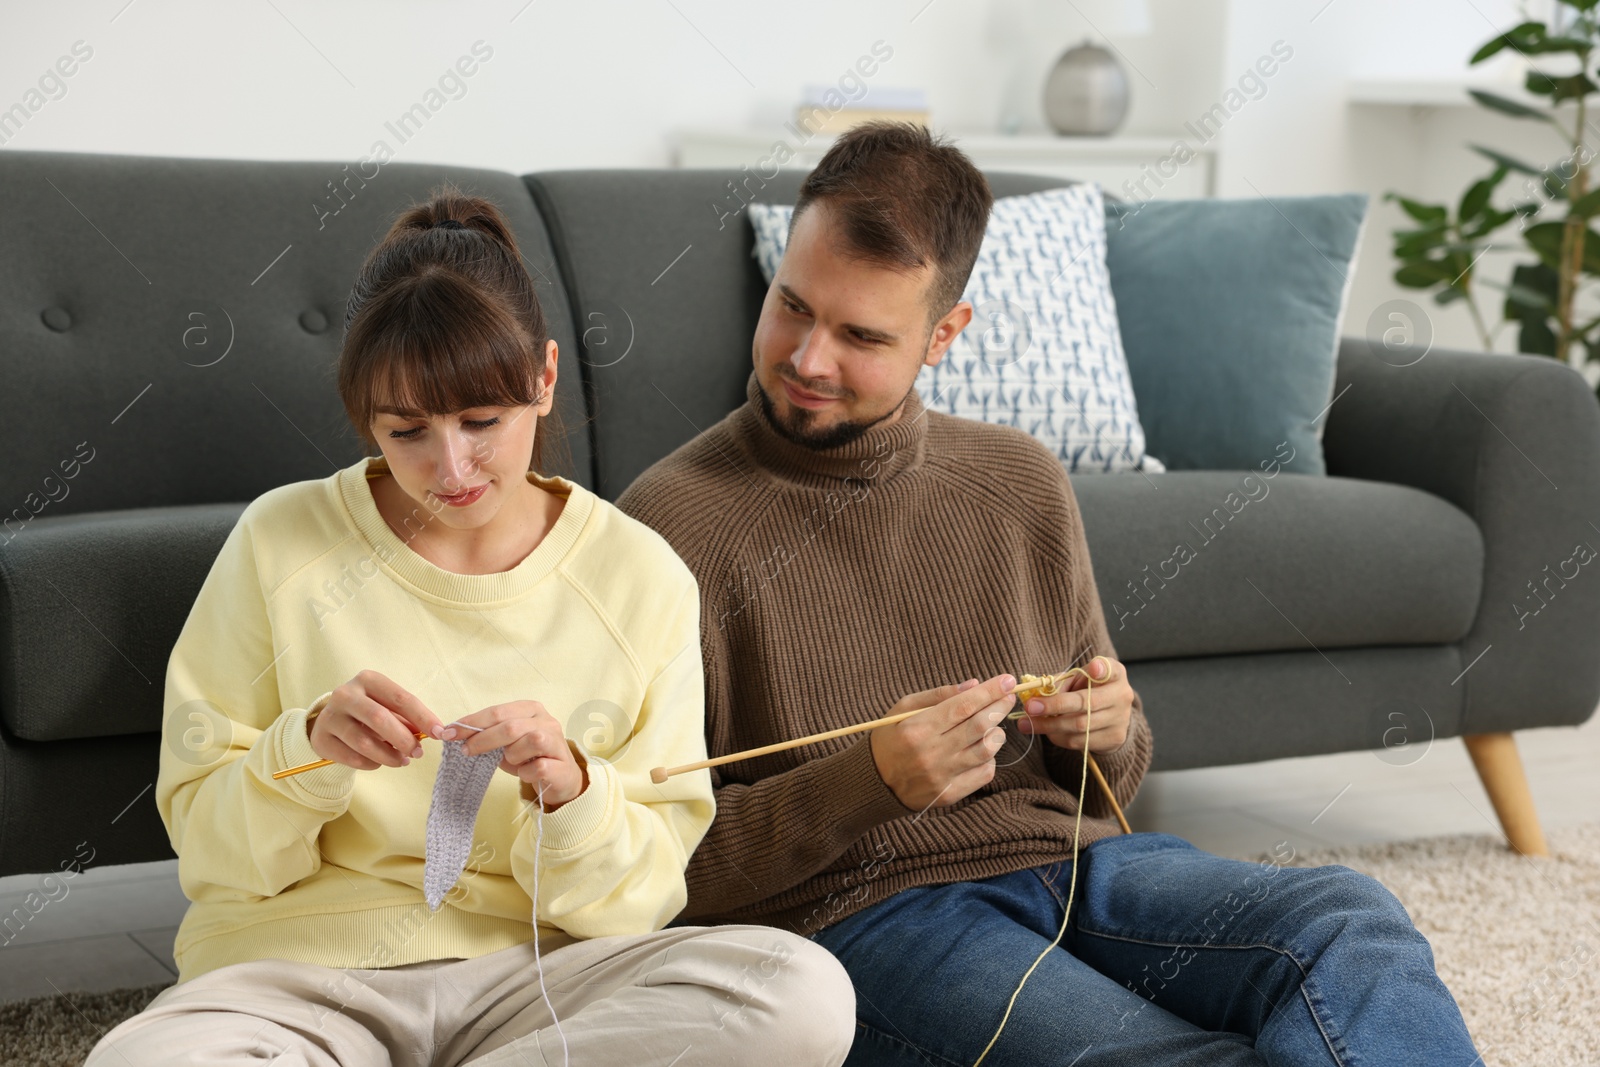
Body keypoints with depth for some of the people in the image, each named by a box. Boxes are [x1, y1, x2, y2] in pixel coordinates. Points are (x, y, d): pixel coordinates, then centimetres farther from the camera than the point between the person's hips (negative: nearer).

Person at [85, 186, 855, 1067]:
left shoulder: (642, 579, 2)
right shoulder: (281, 542, 0)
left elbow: (642, 896, 2)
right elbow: (208, 847, 3)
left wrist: (569, 794, -19)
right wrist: (309, 748, -17)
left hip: (530, 972, 1)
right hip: (297, 970, -1)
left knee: (804, 991, -28)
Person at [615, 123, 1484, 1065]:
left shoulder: (1023, 485, 12)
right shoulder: (674, 521, -4)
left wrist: (1109, 734, -2)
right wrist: (869, 782, -20)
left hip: (1069, 863, 5)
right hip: (853, 914, -5)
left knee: (1350, 921, -25)